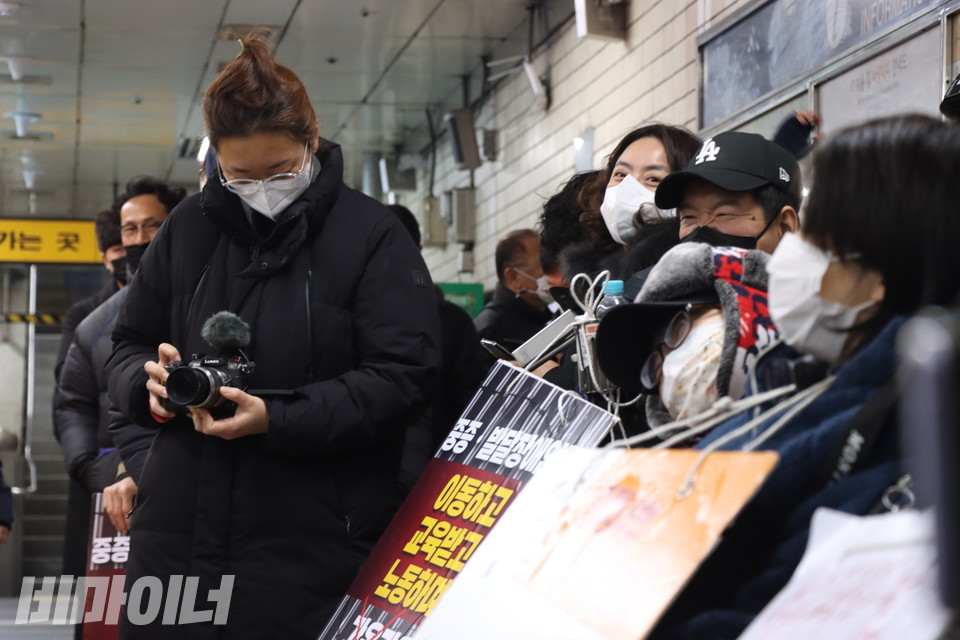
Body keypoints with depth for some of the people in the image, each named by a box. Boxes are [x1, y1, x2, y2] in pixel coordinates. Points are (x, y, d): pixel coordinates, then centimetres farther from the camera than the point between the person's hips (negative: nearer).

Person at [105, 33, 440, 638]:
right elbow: (128, 346, 18)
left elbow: (405, 375, -9)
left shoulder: (371, 235, -3)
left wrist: (276, 419, -19)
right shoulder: (190, 227, 10)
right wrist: (150, 380, -7)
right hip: (180, 534, 4)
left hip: (315, 542, -4)